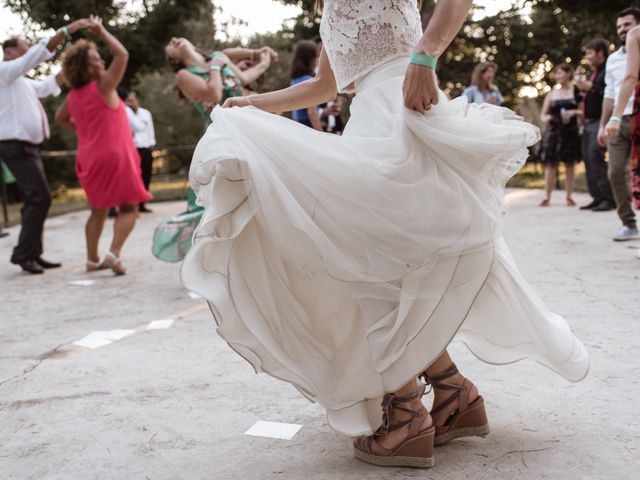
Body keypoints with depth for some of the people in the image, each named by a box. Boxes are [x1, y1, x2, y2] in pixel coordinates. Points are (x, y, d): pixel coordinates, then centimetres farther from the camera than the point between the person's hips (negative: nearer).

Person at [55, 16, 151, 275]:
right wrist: (101, 31, -5)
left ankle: (92, 259, 16)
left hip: (90, 159, 7)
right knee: (128, 208, 0)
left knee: (98, 209, 17)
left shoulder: (73, 96, 7)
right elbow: (122, 54, -12)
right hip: (114, 157, -7)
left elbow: (60, 118, 25)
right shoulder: (103, 86, -13)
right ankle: (114, 253, -16)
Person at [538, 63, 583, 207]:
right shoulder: (552, 94, 10)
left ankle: (569, 196, 10)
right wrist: (545, 118, -9)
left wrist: (574, 112, -16)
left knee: (570, 165, 3)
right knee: (550, 164, -4)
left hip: (571, 132, -1)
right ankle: (547, 196, -2)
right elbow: (543, 114, 13)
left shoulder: (577, 91, 3)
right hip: (553, 132, 1)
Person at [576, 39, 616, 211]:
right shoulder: (595, 71, 20)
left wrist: (590, 87, -18)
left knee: (596, 157, -16)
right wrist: (583, 88, 10)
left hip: (600, 121, -10)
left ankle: (608, 199, -13)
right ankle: (597, 197, 11)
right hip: (589, 122, 10)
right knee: (588, 159, 7)